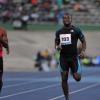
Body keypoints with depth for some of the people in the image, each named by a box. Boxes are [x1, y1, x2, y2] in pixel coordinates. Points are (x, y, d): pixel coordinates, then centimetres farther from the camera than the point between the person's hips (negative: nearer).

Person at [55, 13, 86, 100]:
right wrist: (57, 47, -9)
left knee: (77, 78, -4)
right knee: (64, 79, -2)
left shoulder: (76, 30, -2)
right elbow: (56, 44, 15)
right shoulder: (59, 32, 7)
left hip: (74, 57, -2)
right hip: (63, 58, 2)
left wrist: (83, 51, -13)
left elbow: (83, 41, 4)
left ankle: (75, 72, 33)